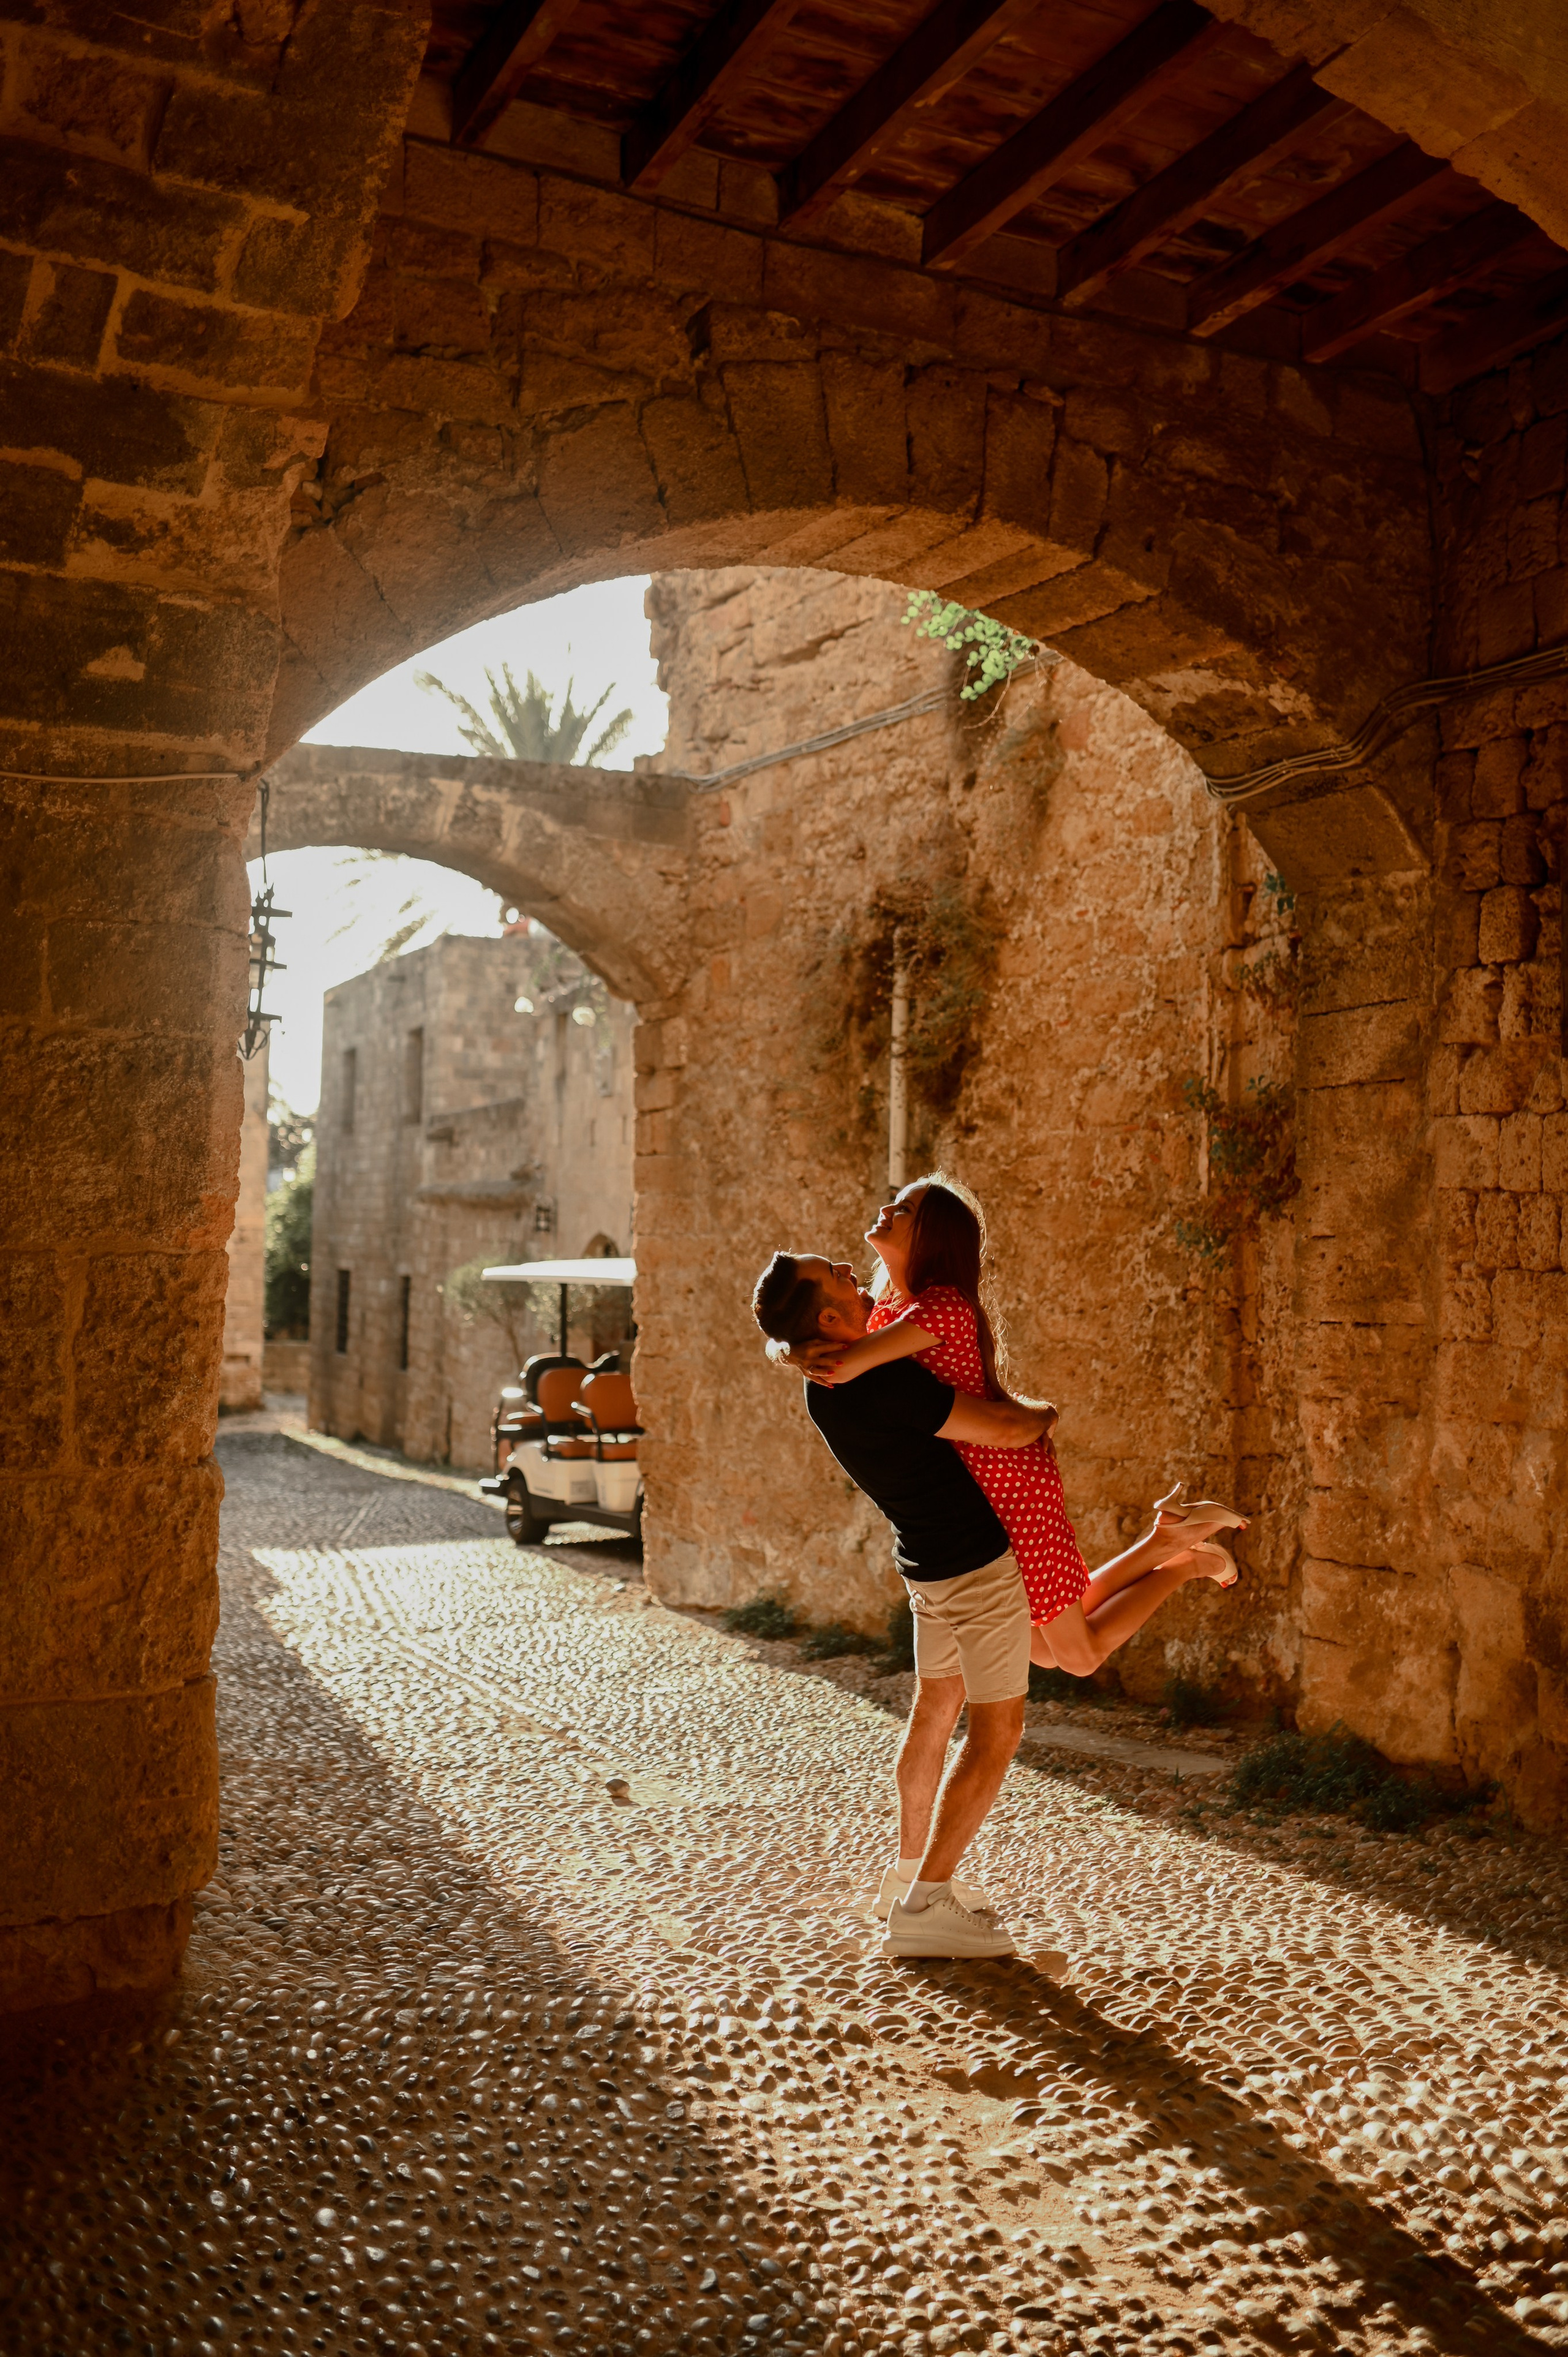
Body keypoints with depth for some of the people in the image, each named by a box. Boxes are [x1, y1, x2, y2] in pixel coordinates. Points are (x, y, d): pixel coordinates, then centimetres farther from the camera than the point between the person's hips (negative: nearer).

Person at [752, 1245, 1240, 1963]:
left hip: (929, 1556, 9)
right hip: (978, 1559, -9)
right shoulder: (883, 1383, -30)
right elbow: (1005, 1428, -29)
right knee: (996, 1730, -1)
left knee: (937, 1705, 20)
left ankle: (909, 1872, 30)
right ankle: (924, 1906, 0)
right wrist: (1046, 1413, -8)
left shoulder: (824, 1384, 0)